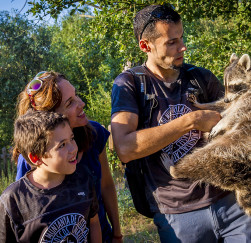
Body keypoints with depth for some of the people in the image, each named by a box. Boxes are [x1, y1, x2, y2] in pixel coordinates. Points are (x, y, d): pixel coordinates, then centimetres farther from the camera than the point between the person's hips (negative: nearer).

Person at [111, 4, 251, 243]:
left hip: (229, 200, 3)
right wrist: (191, 121, -20)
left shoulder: (202, 77, 4)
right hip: (177, 215, -2)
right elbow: (124, 149, -21)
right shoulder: (129, 84, -6)